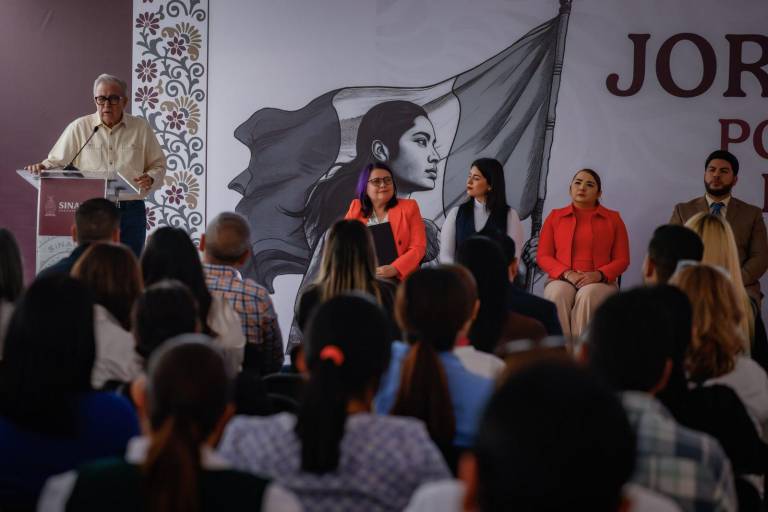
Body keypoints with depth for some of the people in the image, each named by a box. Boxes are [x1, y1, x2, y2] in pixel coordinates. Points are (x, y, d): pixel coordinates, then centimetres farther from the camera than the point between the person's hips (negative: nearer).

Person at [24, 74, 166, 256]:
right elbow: (55, 162, 7)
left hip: (131, 212, 1)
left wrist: (150, 179, -10)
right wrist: (41, 167, -14)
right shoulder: (79, 128, 5)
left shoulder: (141, 128, 8)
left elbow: (158, 165, 11)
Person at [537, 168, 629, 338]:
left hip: (599, 282, -1)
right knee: (558, 295, -34)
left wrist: (598, 274, -13)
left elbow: (622, 260, 8)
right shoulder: (554, 217, 16)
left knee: (587, 295, -35)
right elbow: (542, 256, 9)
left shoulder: (613, 219, 13)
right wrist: (567, 273, -11)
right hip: (561, 280, 1)